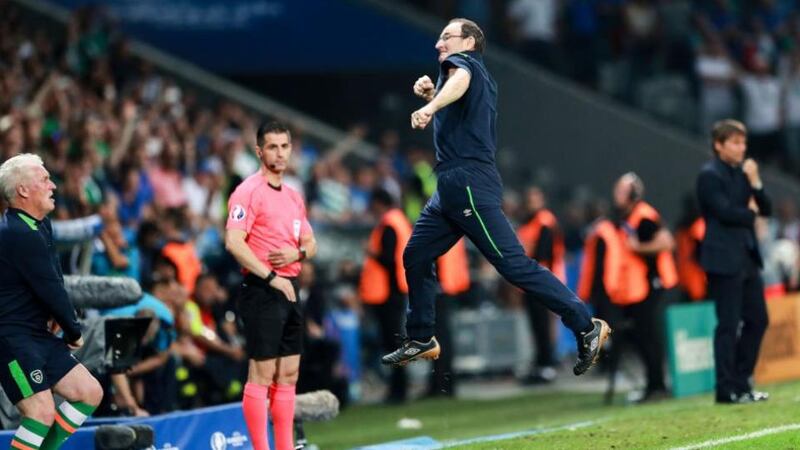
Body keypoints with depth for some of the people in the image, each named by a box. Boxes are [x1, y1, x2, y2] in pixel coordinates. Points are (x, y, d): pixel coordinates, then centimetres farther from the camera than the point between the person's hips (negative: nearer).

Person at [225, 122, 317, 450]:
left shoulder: (293, 196, 16)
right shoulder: (249, 191, -8)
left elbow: (310, 243, 22)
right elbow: (234, 242, -18)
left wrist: (297, 253, -2)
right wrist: (270, 277, -18)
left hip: (288, 290, 8)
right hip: (261, 291, -8)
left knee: (288, 374, 9)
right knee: (262, 372, -7)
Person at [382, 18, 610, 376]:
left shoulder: (462, 61, -3)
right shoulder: (478, 75, 24)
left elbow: (459, 80, -29)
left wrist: (431, 107, -48)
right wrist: (431, 96, 19)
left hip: (469, 184, -10)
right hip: (452, 187, 10)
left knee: (513, 264, -13)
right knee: (415, 257, 14)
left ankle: (585, 326, -15)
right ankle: (421, 340, 22)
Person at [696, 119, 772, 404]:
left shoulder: (742, 172, 15)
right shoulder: (710, 175, -9)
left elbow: (766, 209, 12)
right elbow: (725, 212, -18)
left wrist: (755, 183, -4)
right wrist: (750, 213, 0)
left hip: (747, 257, 8)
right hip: (724, 260, -8)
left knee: (757, 320, 7)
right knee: (729, 325, -6)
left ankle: (740, 383, 15)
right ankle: (727, 390, -1)